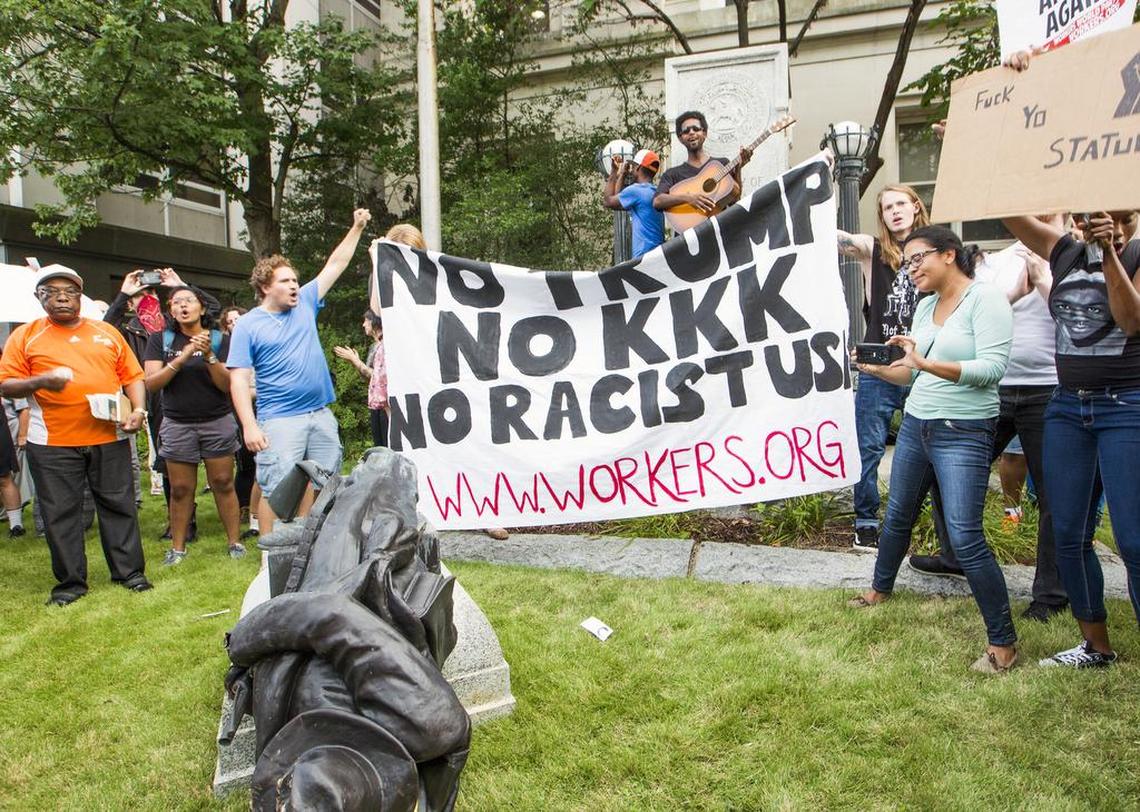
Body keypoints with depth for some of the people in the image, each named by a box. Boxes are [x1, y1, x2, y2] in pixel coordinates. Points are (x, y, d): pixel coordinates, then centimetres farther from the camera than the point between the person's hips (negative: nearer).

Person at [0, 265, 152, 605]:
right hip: (52, 443, -1)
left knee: (119, 504, 6)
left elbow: (132, 376, 10)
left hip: (109, 438, 1)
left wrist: (138, 408, -6)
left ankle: (129, 571, 17)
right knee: (61, 512, 5)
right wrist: (41, 381, -17)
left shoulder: (107, 333, 12)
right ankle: (71, 581, 16)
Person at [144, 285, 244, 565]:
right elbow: (152, 382, -6)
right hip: (177, 424, 1)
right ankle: (177, 547, 15)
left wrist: (209, 356, -20)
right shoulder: (161, 340, 4)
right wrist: (183, 357, -18)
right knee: (180, 489, 4)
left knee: (223, 484, 1)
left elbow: (228, 385, -6)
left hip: (218, 422, -1)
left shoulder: (220, 340, 1)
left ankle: (235, 541, 9)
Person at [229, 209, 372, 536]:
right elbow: (239, 379, -8)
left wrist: (356, 228, 11)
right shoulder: (248, 325, -4)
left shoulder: (305, 304, 9)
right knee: (276, 492, -5)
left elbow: (335, 265, 15)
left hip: (321, 414, 5)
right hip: (279, 420, -5)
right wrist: (249, 425, -17)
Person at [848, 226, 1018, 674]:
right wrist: (879, 370, 1)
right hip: (915, 424, 7)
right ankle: (881, 587, 43)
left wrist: (927, 363, -30)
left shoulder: (986, 298, -10)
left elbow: (993, 366, -22)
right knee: (897, 516, 20)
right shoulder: (926, 305, 11)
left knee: (965, 537, -11)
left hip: (964, 433, -7)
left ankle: (1003, 641, 3)